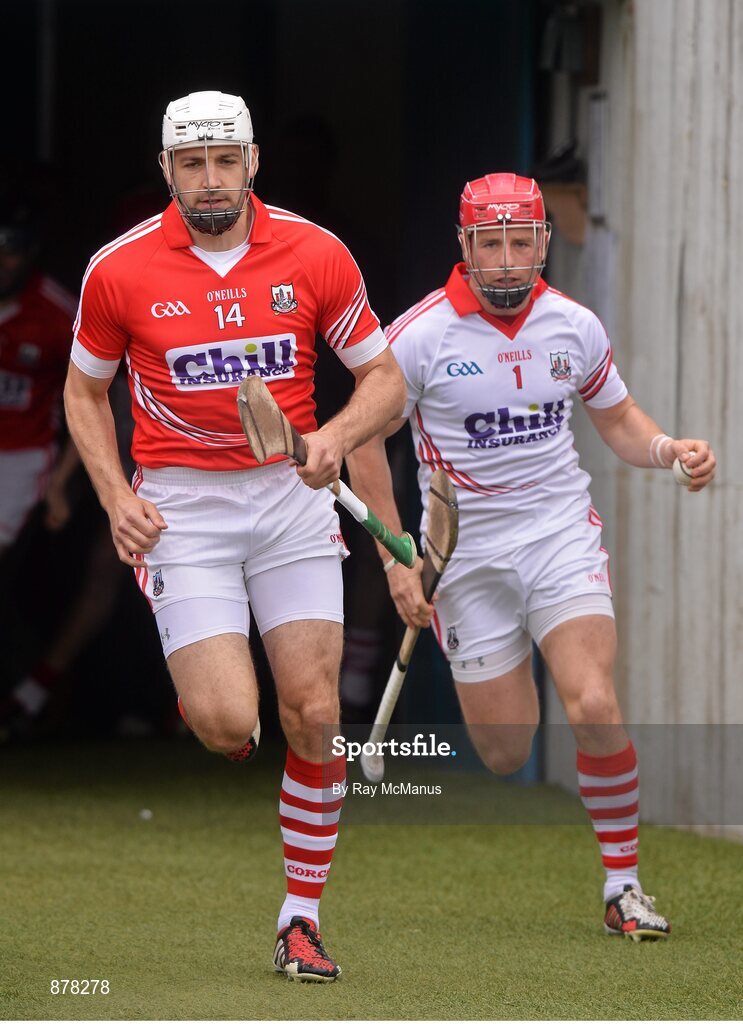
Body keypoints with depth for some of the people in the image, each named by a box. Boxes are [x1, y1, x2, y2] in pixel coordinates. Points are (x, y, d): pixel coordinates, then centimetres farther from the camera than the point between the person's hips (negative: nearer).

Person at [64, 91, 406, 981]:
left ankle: (301, 918, 9)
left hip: (291, 498, 2)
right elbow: (84, 389, 11)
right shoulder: (118, 270, -4)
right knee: (226, 725, -16)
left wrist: (336, 437, -15)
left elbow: (384, 379, 6)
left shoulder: (315, 255, -2)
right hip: (182, 506, -2)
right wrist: (116, 498, -3)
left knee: (313, 716, -5)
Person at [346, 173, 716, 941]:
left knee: (593, 709, -19)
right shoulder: (420, 336, -10)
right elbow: (364, 441, -1)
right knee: (505, 754, -2)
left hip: (561, 533, 1)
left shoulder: (574, 327, 0)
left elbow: (616, 419, 16)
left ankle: (623, 883, -5)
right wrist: (397, 559, -5)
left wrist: (670, 449, -6)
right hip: (468, 554, -1)